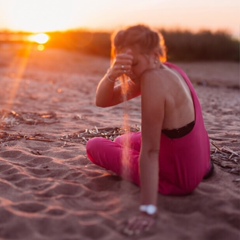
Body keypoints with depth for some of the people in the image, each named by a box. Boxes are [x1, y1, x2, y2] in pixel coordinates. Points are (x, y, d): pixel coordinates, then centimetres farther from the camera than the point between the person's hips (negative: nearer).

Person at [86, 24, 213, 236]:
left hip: (177, 178, -8)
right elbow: (102, 101, -5)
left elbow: (150, 151, -28)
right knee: (121, 141, 31)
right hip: (196, 162, 8)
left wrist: (148, 210, -26)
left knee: (95, 146, 1)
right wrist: (112, 75, -25)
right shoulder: (168, 70, 1)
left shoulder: (153, 80, -27)